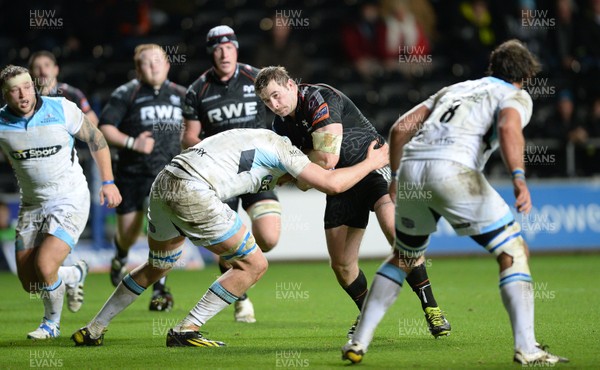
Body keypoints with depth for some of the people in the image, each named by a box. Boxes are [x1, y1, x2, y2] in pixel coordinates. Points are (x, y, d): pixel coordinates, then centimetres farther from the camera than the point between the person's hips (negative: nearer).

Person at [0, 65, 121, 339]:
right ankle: (73, 275, 35)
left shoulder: (61, 109, -13)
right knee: (29, 283, 1)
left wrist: (108, 182, 0)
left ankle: (52, 323, 11)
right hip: (32, 204, 4)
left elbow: (95, 138, 1)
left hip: (70, 200, -4)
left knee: (44, 266, -21)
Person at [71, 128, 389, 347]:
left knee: (156, 267, 30)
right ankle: (186, 331, 2)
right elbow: (332, 184, -2)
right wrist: (372, 162, 12)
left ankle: (93, 330, 32)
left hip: (163, 184, 9)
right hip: (193, 193, -9)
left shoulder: (256, 138, 29)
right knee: (253, 264, 3)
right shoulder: (280, 147, 4)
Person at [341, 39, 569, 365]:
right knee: (514, 252, 5)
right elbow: (509, 128, -7)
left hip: (411, 167, 6)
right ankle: (526, 348, -4)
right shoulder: (517, 96, 18)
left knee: (403, 257, 27)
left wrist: (395, 177, 37)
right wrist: (518, 177, -20)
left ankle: (358, 342, 24)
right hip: (453, 169, -6)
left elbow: (400, 129, 26)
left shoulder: (452, 89, 34)